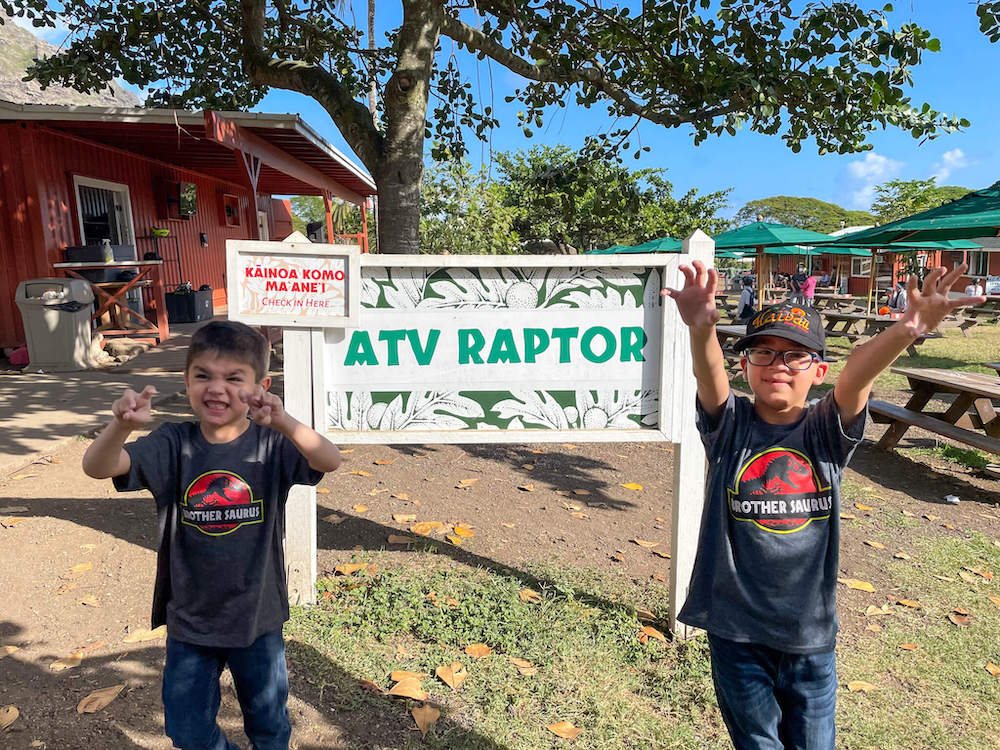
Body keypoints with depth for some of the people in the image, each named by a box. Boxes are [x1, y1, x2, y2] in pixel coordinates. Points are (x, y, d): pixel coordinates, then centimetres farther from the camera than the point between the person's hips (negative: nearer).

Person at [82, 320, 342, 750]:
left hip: (258, 617, -1)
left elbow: (329, 461, -33)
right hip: (190, 619, 1)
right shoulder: (174, 445, -11)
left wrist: (284, 423, -52)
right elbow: (98, 468, -22)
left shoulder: (270, 445, -16)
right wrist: (122, 425, -44)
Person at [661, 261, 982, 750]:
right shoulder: (730, 426, -7)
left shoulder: (827, 432, -5)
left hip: (810, 631, 1)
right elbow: (709, 374, -28)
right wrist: (701, 328, -49)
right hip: (736, 629, -1)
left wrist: (906, 330, -44)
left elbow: (856, 375, -25)